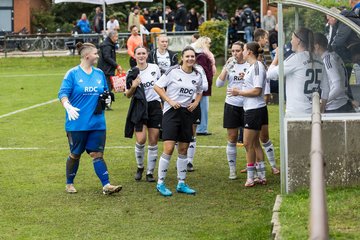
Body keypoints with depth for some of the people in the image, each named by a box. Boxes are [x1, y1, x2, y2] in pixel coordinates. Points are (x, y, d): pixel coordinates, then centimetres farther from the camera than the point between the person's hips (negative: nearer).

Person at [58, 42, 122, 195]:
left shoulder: (99, 73, 9)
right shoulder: (72, 74, -6)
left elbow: (105, 92, 22)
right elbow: (63, 93, -10)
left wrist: (106, 98, -1)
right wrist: (68, 107, -27)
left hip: (97, 123, 4)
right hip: (77, 123, -4)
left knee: (97, 154, 0)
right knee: (75, 154, 8)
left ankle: (106, 185, -2)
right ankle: (69, 184, 24)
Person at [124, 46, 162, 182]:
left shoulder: (154, 68, 4)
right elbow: (128, 95, 2)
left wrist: (163, 101, 17)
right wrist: (133, 86, -17)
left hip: (154, 106, 2)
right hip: (139, 107, -2)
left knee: (153, 141, 1)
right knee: (141, 140, -13)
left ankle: (150, 172, 11)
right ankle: (140, 167, 12)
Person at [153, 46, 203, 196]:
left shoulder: (197, 76, 7)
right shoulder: (173, 71, -9)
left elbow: (199, 91, 25)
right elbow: (157, 86, -7)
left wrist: (196, 103, 6)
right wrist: (170, 101, -13)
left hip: (187, 113, 5)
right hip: (171, 112, -5)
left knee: (183, 149, 9)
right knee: (169, 149, -12)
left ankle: (181, 184, 19)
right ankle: (160, 183, -1)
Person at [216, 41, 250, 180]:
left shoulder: (250, 66, 0)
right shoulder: (229, 65, 6)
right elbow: (219, 84, -4)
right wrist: (226, 68, -14)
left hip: (247, 105, -2)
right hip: (231, 105, 2)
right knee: (232, 139, 4)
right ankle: (232, 170, 10)